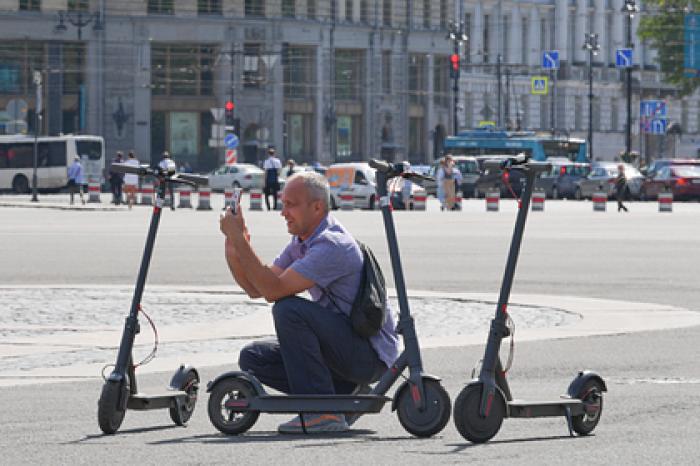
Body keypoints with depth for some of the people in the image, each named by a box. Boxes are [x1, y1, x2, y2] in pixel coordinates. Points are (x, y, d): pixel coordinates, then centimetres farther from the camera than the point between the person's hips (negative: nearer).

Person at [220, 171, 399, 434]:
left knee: (289, 309, -29)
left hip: (372, 352, -9)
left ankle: (323, 412, -23)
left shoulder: (333, 245, -23)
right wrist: (233, 250, -10)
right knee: (253, 358, 3)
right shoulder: (301, 241, 9)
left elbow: (274, 290, -29)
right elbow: (255, 289, 6)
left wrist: (239, 239, -26)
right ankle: (345, 391, 3)